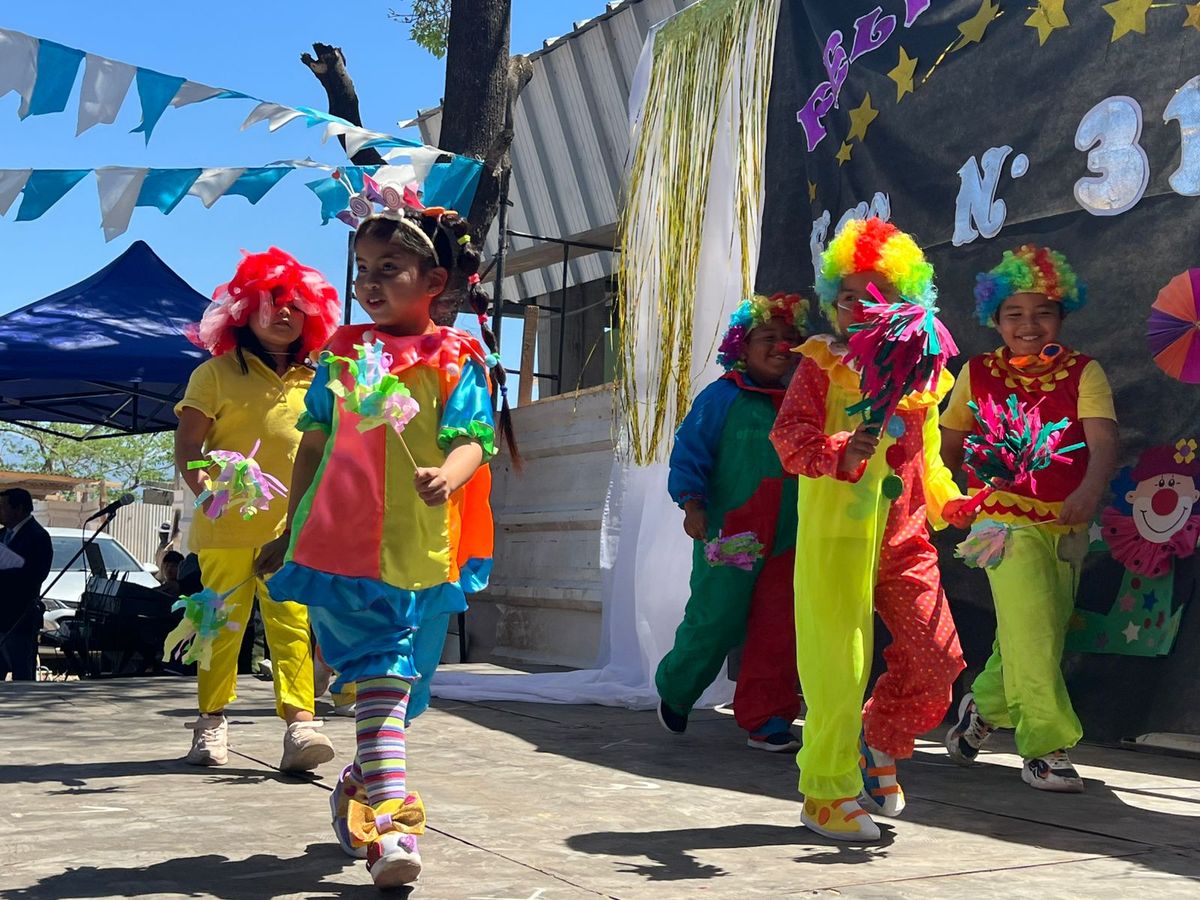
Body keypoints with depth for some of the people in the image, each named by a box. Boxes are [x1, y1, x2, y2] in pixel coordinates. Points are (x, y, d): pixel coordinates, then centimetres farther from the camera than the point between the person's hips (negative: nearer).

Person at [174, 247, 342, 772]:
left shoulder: (315, 383, 13)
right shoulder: (216, 374, 5)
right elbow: (186, 447, 0)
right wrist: (207, 490, -18)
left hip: (294, 530, 1)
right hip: (226, 527, -1)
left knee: (294, 624, -8)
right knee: (222, 624, 6)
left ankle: (299, 724, -13)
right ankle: (212, 722, 19)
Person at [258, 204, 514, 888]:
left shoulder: (460, 358, 2)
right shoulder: (342, 353, 12)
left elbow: (472, 439, -8)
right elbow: (314, 446, 16)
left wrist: (449, 475, -31)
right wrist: (291, 531, 18)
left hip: (420, 552, -1)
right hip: (339, 543, 1)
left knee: (393, 681, 7)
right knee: (381, 678, -6)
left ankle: (361, 792, 30)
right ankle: (392, 822, -7)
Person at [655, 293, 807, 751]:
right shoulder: (722, 396, -2)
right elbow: (689, 452, -4)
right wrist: (692, 504, -16)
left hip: (787, 539, 4)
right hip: (730, 536, -4)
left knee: (777, 631, 2)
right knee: (715, 623, -1)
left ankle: (765, 721, 11)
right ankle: (674, 691, 24)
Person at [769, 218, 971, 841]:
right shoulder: (821, 366, -1)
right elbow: (788, 435, -12)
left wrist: (951, 504, 7)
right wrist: (840, 451, -29)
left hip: (904, 538, 5)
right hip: (836, 535, -5)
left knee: (939, 657, 1)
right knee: (840, 667, -2)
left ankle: (880, 740, 29)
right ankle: (826, 793, 12)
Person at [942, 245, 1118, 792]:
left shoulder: (1083, 372, -3)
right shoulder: (978, 374, 0)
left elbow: (1103, 438, -18)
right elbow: (951, 444, 12)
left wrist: (1092, 487, -36)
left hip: (1067, 525, 2)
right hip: (1006, 519, -2)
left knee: (1033, 636, 12)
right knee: (1032, 633, -10)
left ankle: (984, 706, 36)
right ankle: (1045, 749, 0)